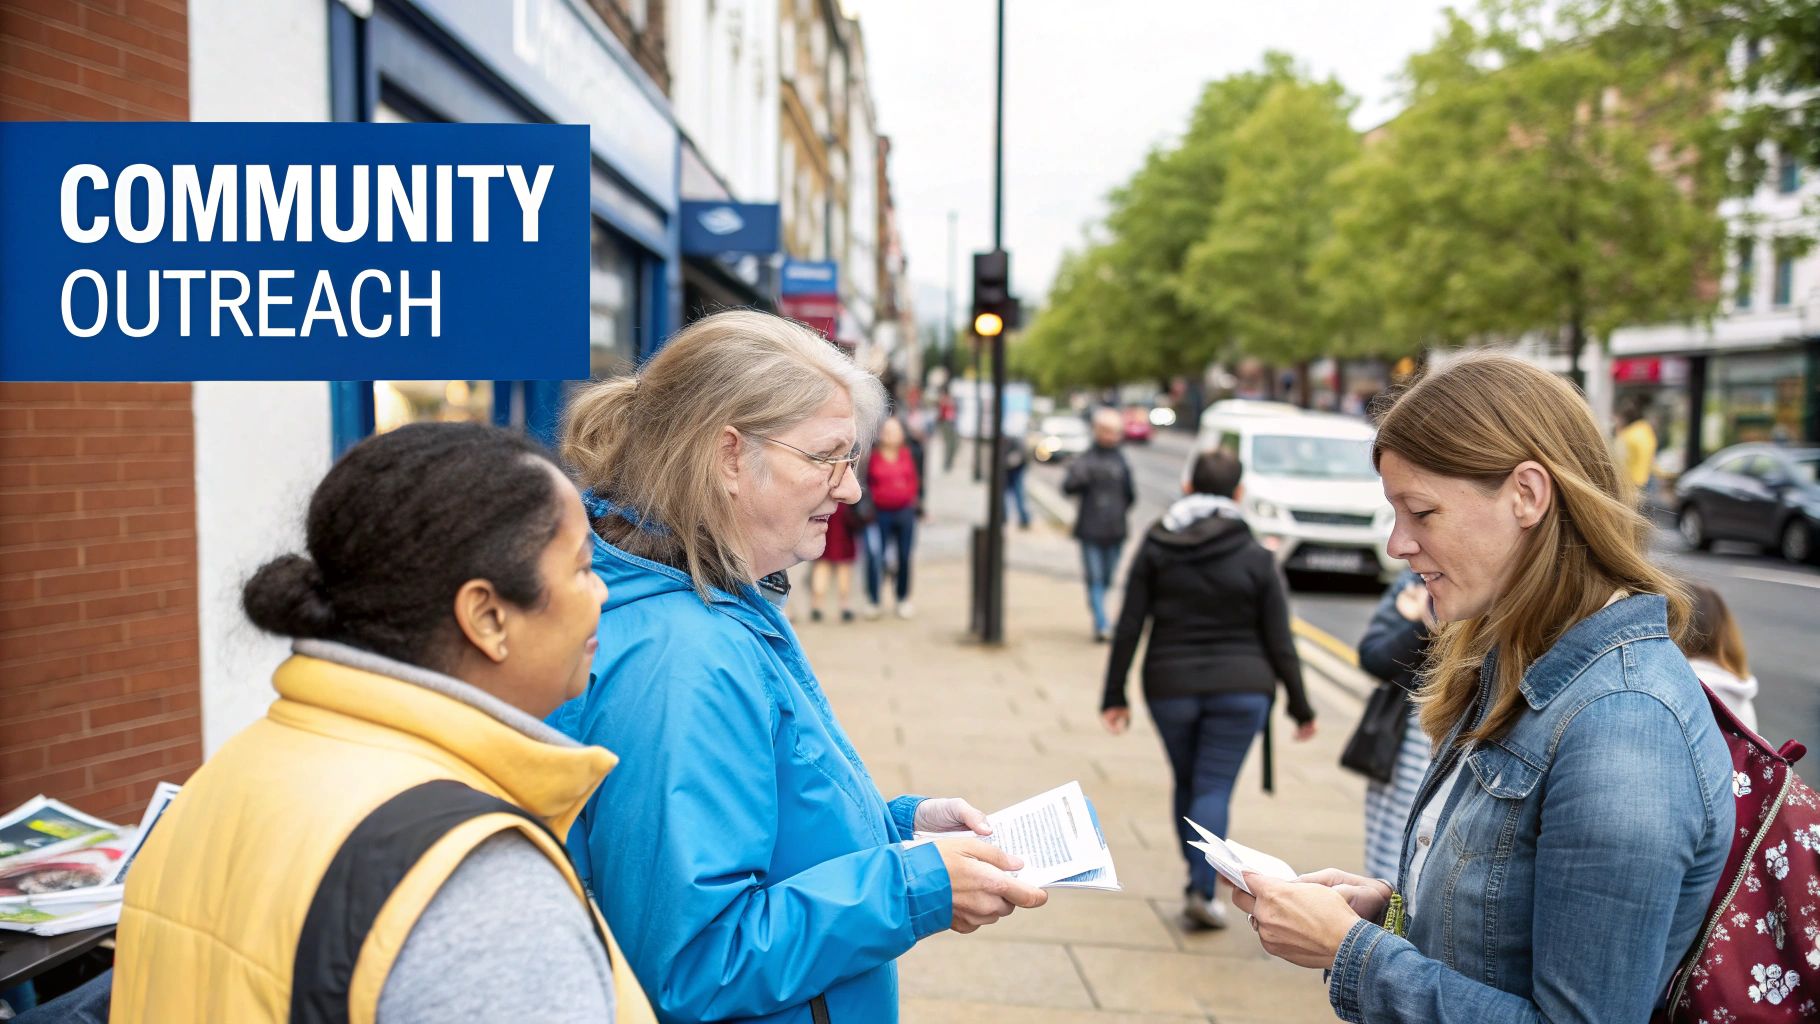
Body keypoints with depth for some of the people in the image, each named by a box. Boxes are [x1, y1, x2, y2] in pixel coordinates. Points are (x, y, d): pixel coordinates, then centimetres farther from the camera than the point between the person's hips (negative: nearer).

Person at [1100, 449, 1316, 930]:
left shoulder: (1154, 548, -1)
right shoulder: (1255, 558, -4)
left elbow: (1128, 628, -2)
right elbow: (1279, 642, -3)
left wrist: (1114, 696, 3)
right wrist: (1300, 706, 6)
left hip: (1170, 686, 2)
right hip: (1241, 689, -2)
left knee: (1186, 783, 18)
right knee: (1215, 787, 2)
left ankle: (1201, 877, 27)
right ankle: (1202, 889, -7)